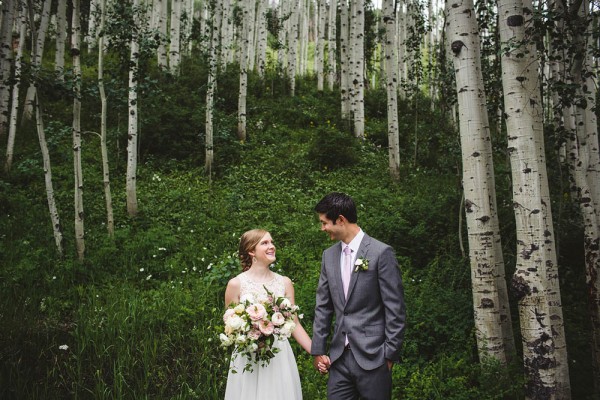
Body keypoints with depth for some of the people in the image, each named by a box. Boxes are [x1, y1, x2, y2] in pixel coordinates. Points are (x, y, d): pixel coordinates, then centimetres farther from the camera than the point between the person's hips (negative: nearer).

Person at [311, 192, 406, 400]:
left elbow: (395, 308, -9)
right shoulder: (329, 255, 8)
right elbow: (323, 306, 11)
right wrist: (318, 349, 7)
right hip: (339, 357, 5)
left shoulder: (381, 252, -10)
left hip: (372, 356, -5)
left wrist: (391, 353, -9)